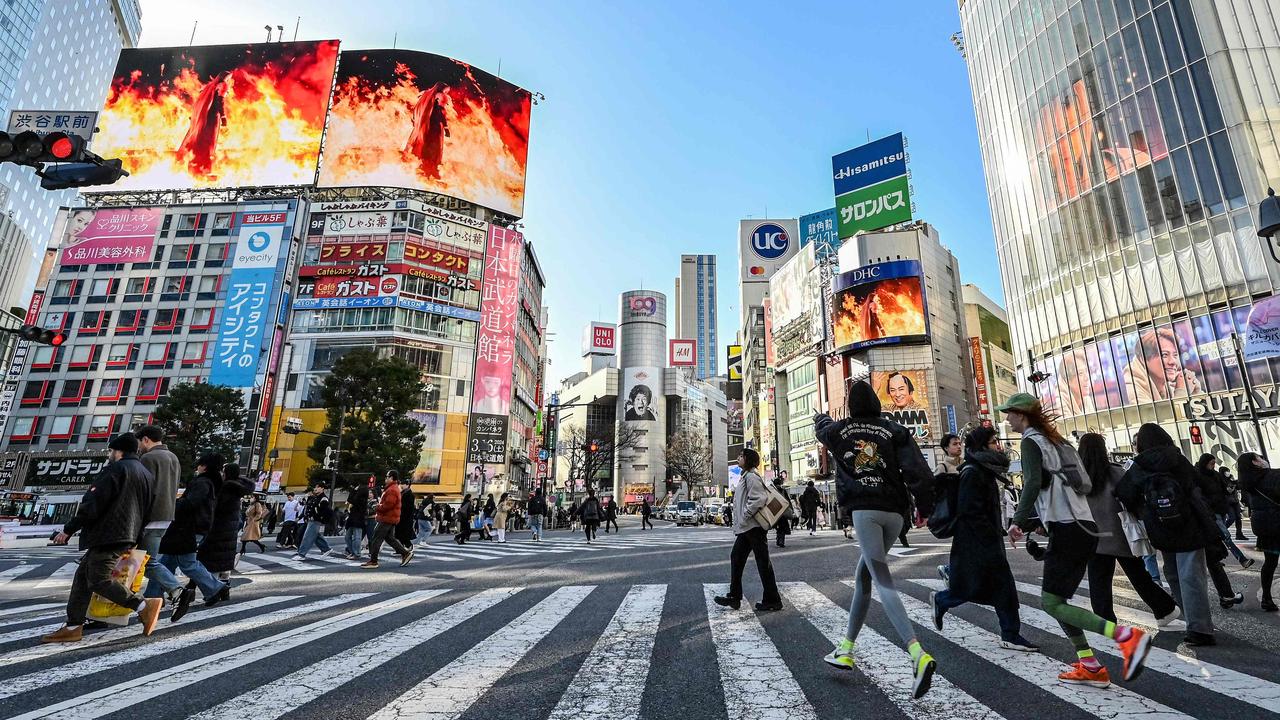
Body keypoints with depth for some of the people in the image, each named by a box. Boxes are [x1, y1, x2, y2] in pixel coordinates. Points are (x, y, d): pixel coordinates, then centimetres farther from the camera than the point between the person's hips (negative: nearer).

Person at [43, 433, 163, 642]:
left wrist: (68, 530, -5)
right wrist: (135, 537, 23)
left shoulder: (115, 469, -10)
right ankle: (73, 626, 17)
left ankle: (145, 605, -12)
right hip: (128, 537, 9)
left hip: (108, 536, -9)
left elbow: (92, 504, -15)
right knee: (83, 575, 15)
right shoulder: (145, 473, 17)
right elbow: (145, 509, 20)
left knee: (99, 580, -7)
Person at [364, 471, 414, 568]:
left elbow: (388, 504, -24)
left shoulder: (392, 490, -17)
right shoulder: (395, 488, 18)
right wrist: (379, 507, 11)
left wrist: (377, 508, -9)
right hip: (391, 519, 10)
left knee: (376, 539, -3)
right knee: (390, 538, 14)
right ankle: (406, 553, 12)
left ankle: (373, 561, 3)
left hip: (387, 519, -10)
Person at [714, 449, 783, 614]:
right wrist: (738, 523, 17)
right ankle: (734, 597, 18)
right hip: (745, 528, 11)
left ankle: (772, 600, 8)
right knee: (736, 557, 12)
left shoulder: (751, 476, -14)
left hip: (754, 526, -11)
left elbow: (759, 498, -26)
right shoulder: (745, 477, 17)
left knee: (763, 562, -1)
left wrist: (746, 515, -20)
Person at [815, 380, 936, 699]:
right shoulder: (894, 430, 8)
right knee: (863, 576, 16)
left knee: (882, 582, -9)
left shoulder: (838, 429, 7)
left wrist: (821, 417, 52)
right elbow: (915, 468, -5)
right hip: (894, 512, 4)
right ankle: (846, 649, 23)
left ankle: (918, 654, -29)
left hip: (865, 510, -4)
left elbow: (821, 429, 32)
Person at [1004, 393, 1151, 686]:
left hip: (1067, 529, -9)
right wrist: (1029, 523, 23)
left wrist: (1018, 520, -22)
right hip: (1084, 527, 9)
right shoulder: (1053, 440, 19)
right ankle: (1090, 666, 11)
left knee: (1052, 603, -6)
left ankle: (1127, 636, -16)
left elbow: (1034, 482, -24)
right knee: (1055, 600, 13)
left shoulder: (1031, 441, -8)